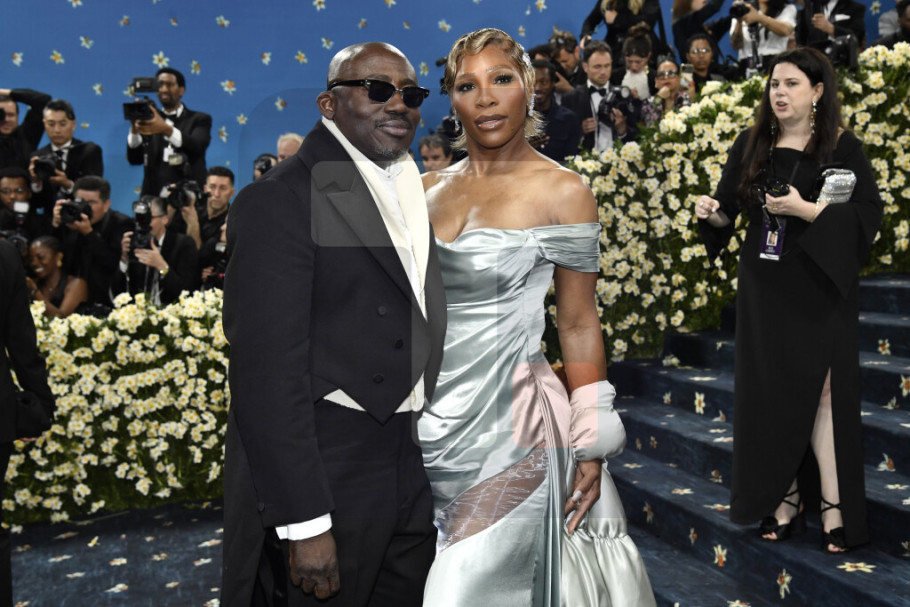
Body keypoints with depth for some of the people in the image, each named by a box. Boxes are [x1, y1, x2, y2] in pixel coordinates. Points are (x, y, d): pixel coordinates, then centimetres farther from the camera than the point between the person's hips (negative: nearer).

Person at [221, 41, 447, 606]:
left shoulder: (413, 194, 12)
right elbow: (268, 373, -20)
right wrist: (304, 524, -21)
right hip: (325, 477, -7)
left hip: (413, 469, 8)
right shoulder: (280, 199, -14)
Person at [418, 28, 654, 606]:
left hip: (508, 424, -5)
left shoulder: (562, 190, -7)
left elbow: (579, 324, -4)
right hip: (427, 421, 5)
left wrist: (591, 446, -5)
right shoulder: (428, 189, 6)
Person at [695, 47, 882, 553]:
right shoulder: (752, 146, 7)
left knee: (820, 393, -2)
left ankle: (835, 507, 8)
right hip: (764, 288, 4)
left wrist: (805, 210, -22)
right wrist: (711, 212, -11)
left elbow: (869, 215, -11)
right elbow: (729, 213, 10)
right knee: (771, 394, 5)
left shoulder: (842, 148, -4)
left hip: (820, 289, -3)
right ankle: (786, 499, 16)